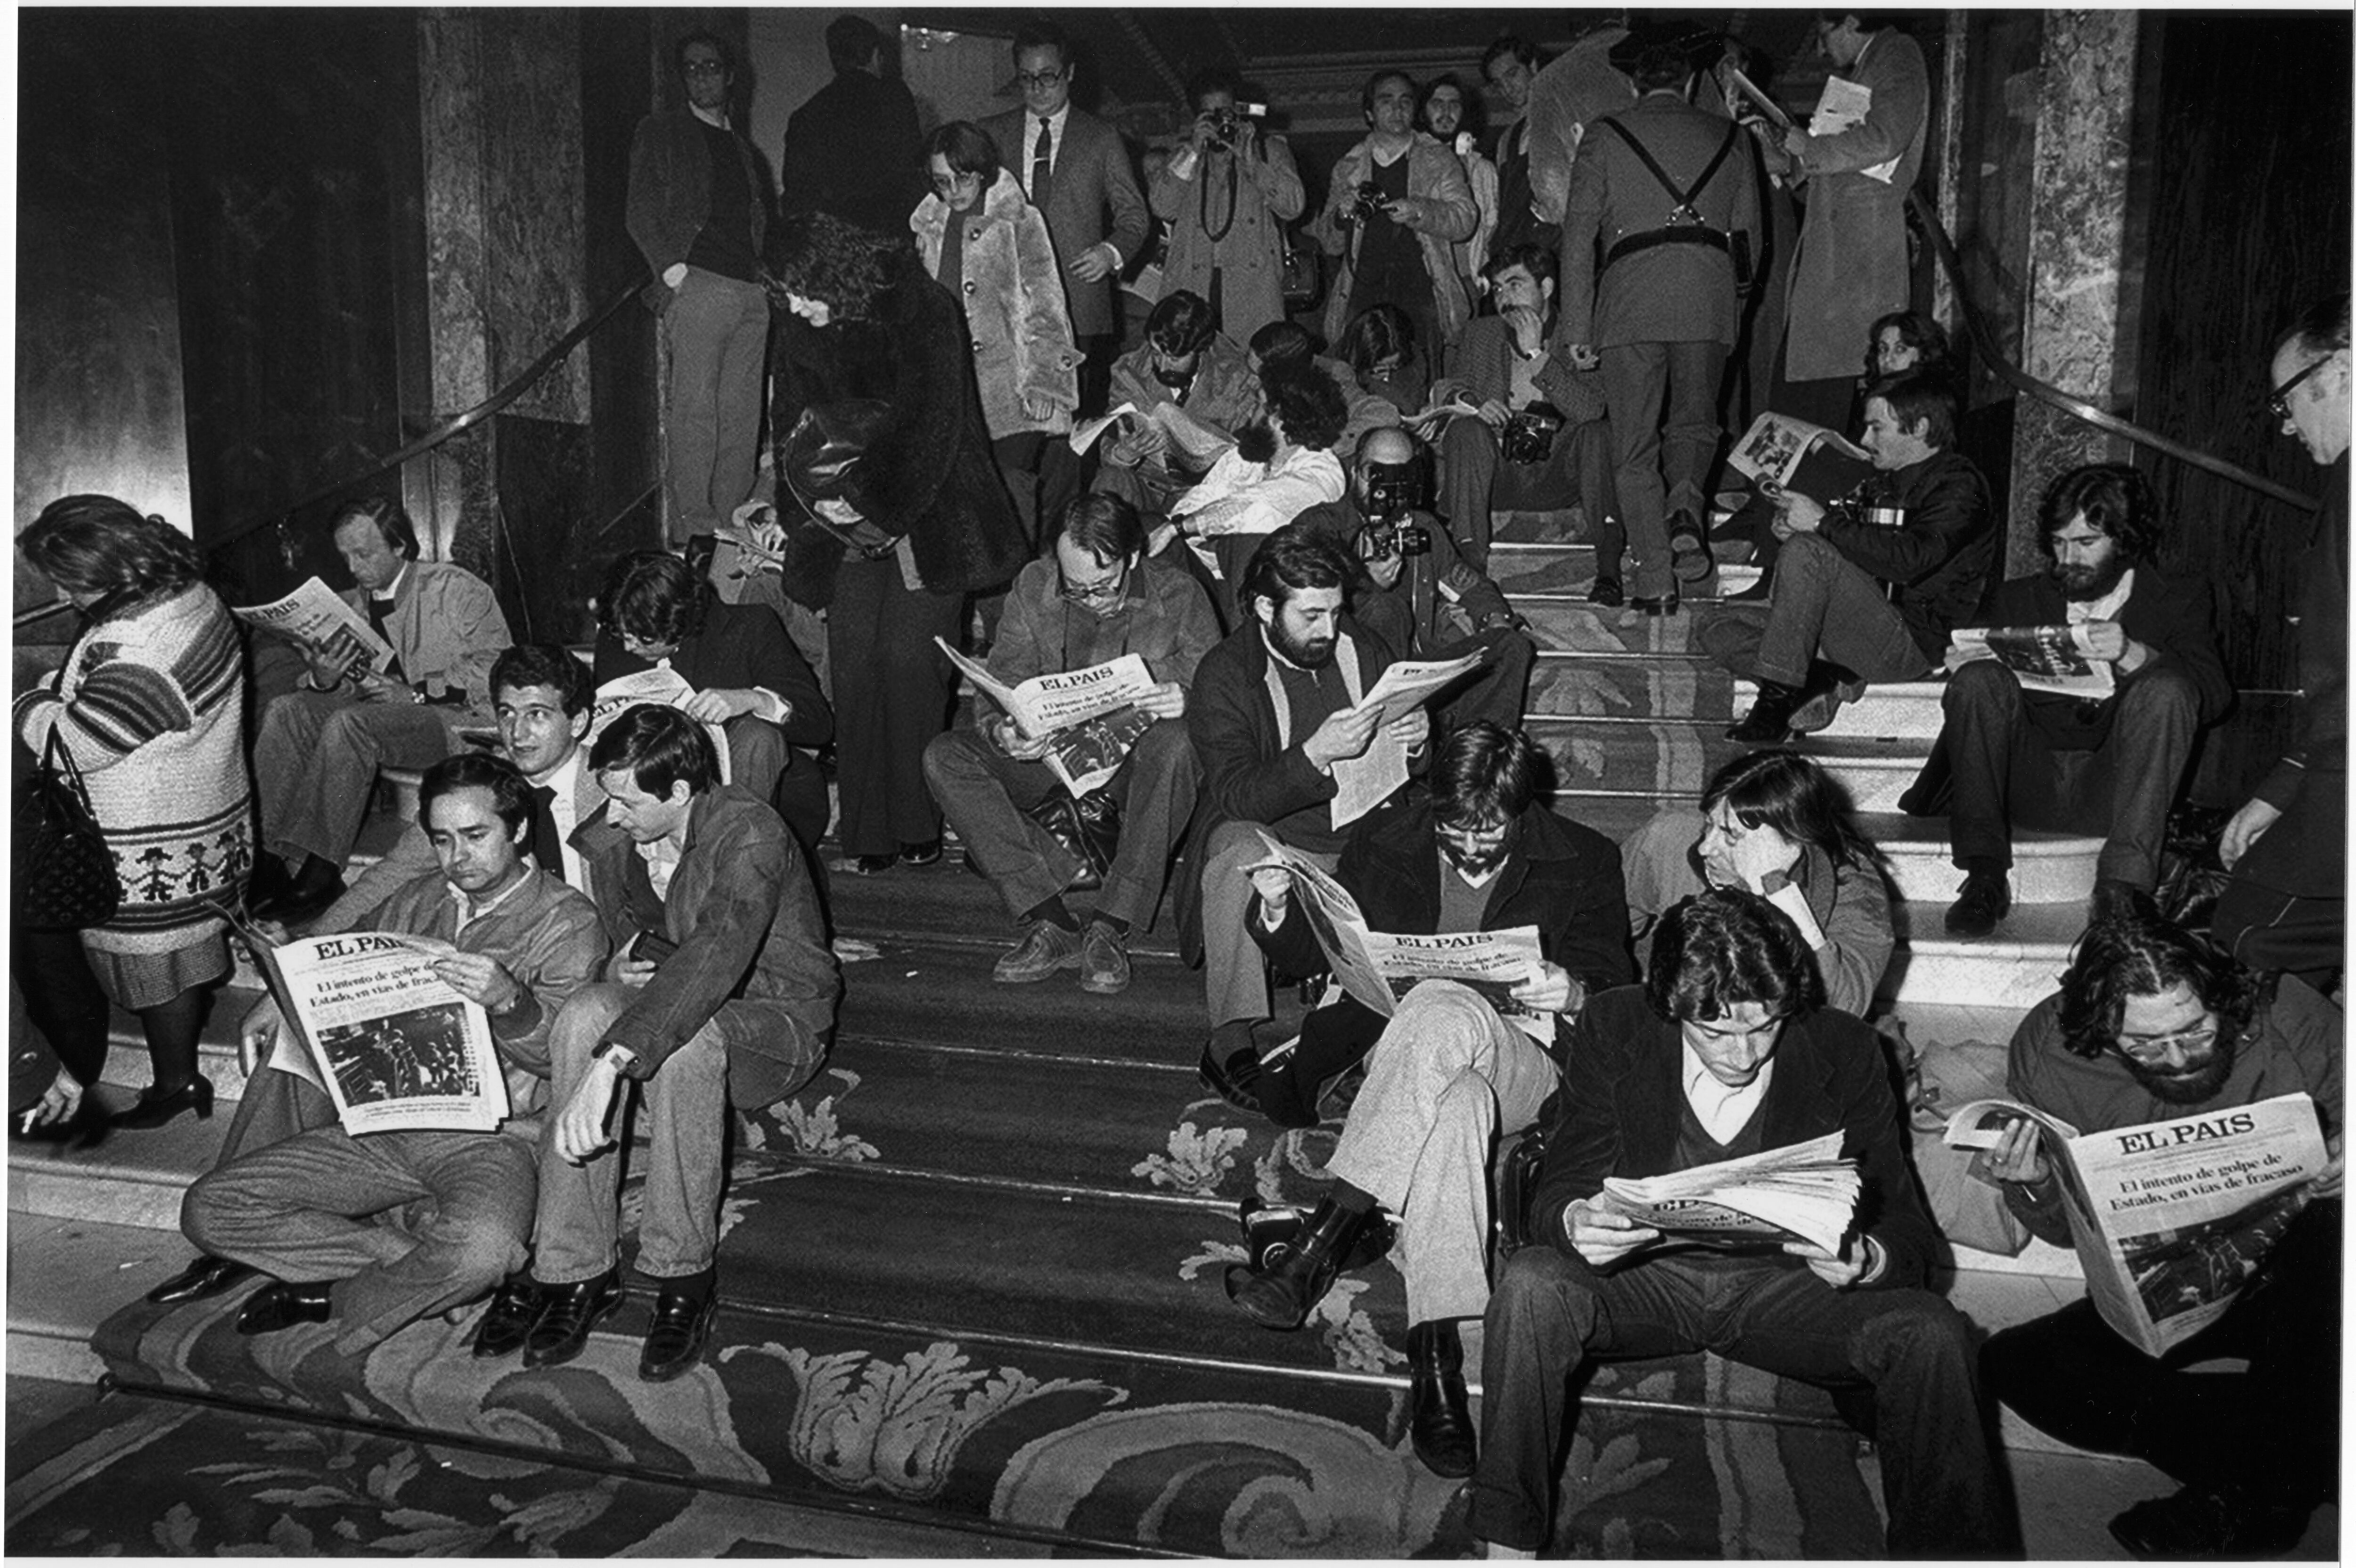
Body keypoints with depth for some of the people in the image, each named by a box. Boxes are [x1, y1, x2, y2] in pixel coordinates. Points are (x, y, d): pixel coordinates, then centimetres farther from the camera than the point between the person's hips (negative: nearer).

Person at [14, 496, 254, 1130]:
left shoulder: (140, 663, -34)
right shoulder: (190, 593, -4)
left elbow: (64, 742, -22)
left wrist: (31, 702, -5)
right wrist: (55, 689, -2)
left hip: (154, 860, -9)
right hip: (205, 820, 9)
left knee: (160, 968, 10)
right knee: (185, 954, 23)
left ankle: (174, 1084, 29)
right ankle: (181, 1071, 41)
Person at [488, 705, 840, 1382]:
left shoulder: (749, 834, -25)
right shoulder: (607, 840, -3)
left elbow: (715, 957, -41)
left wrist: (609, 1064, -50)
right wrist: (628, 961, -10)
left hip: (775, 1016, -5)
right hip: (667, 999, 6)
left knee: (683, 1040, -39)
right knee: (584, 1015, -28)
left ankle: (684, 1276, -24)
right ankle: (574, 1270, -25)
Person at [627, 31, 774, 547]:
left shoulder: (744, 150, 27)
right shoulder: (663, 131, 10)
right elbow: (640, 210, 2)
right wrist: (672, 268, -11)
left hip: (752, 292, 6)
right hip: (698, 285, -5)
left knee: (742, 415, 1)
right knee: (695, 410, -11)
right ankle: (691, 533, -11)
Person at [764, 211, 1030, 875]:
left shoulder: (922, 312, -14)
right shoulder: (803, 332, 4)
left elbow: (930, 426, -19)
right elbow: (793, 423, 11)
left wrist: (873, 501, -24)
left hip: (928, 515, -5)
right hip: (850, 515, 5)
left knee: (908, 657, -12)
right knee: (853, 660, -3)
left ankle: (919, 826, 3)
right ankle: (868, 832, 4)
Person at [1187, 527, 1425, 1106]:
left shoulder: (1363, 650, 9)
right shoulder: (1223, 676, -5)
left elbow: (1403, 773, 17)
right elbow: (1234, 796, -18)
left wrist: (1417, 739, -9)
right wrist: (1315, 755, -33)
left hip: (1361, 836, 3)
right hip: (1267, 837, -3)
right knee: (1239, 852, -37)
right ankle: (1230, 1041, -32)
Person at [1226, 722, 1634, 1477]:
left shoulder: (1582, 861, 7)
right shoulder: (1383, 845, 11)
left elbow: (1618, 990, 7)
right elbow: (1314, 955, 14)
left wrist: (1573, 994, -18)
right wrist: (1277, 909, -9)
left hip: (1527, 1066, -1)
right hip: (1394, 1059, 1)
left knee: (1440, 1010, -38)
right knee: (1458, 1104, -39)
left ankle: (1325, 1239, -38)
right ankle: (1434, 1354, -41)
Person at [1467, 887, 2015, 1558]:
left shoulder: (1845, 1051, -9)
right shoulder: (1614, 1028, -10)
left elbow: (1907, 1230, -6)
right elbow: (1558, 1189, -9)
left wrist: (1867, 1260, -31)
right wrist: (1575, 1221, -35)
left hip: (1787, 1284, 1)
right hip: (1644, 1273, 0)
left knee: (1931, 1332, -26)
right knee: (1531, 1285, -31)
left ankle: (1943, 1550, -5)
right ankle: (1508, 1545, -17)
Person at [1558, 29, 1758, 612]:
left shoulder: (1606, 134, 9)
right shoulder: (1727, 135, 17)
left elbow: (1579, 232, 3)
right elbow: (1747, 233, 16)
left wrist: (1576, 327, 3)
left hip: (1629, 299, -2)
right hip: (1709, 299, 2)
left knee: (1634, 447, 4)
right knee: (1694, 421, 18)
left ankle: (1655, 580, -1)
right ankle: (1686, 506, -12)